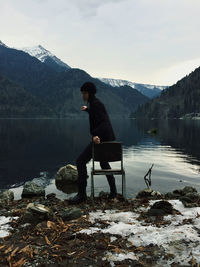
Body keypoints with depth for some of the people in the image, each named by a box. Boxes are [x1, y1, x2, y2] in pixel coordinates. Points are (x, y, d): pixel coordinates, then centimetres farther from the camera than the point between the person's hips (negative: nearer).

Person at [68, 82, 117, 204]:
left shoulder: (95, 104, -15)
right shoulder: (95, 103, 16)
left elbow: (103, 122, -27)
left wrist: (95, 135, -41)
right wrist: (87, 109, 57)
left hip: (101, 139, -11)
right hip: (107, 138, 11)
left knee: (81, 161, -9)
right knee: (103, 162, 26)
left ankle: (82, 194, -7)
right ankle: (113, 191, 33)